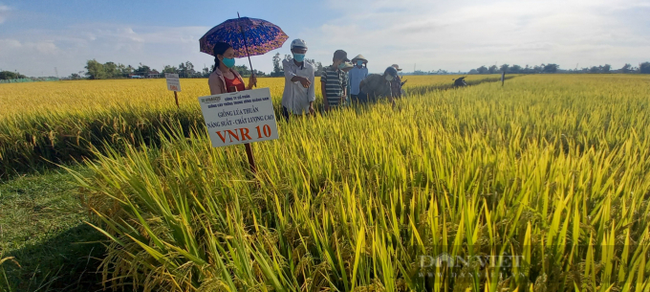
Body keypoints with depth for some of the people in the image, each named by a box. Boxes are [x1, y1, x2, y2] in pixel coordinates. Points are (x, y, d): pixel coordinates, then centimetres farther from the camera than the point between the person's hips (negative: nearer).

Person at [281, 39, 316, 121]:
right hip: (288, 105, 0)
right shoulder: (286, 63, 0)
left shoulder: (310, 67, 1)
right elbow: (289, 75, -22)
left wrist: (311, 104, -10)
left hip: (303, 106, 0)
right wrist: (300, 78, -44)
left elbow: (311, 87, 1)